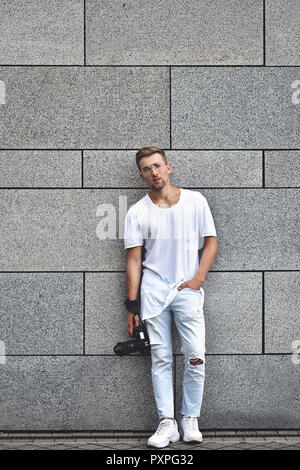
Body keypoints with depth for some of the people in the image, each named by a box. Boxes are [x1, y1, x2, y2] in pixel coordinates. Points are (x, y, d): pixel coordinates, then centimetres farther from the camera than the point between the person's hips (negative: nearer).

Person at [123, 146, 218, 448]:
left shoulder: (195, 201, 4)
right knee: (160, 359, 0)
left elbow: (211, 242, 8)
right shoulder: (137, 213, 4)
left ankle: (191, 420, 7)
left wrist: (198, 279, -6)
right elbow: (134, 260, 4)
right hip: (153, 292, 0)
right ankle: (167, 423, 5)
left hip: (188, 290, 0)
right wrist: (132, 305, 0)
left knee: (195, 357, -7)